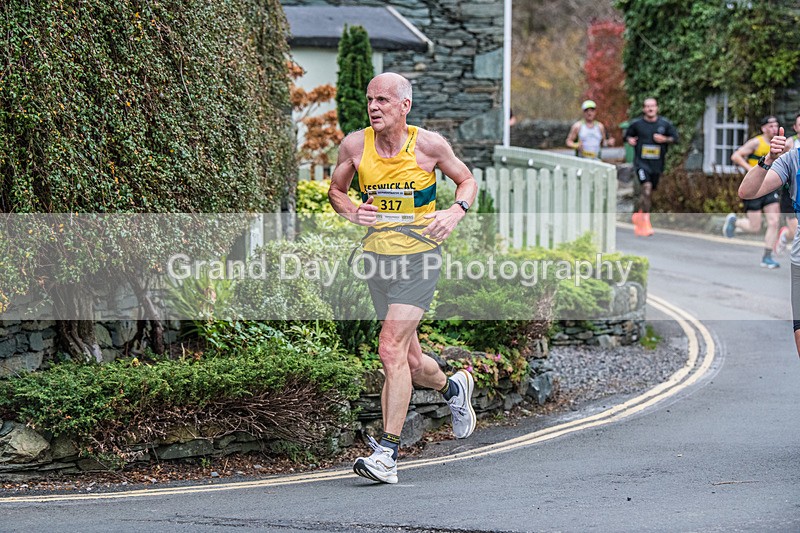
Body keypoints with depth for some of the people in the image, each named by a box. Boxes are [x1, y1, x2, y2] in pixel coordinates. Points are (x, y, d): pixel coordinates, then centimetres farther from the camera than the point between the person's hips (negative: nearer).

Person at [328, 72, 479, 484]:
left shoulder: (428, 144, -6)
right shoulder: (355, 145, 0)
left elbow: (466, 180, 8)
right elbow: (335, 190, 14)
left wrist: (456, 211, -12)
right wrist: (351, 211, -8)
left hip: (418, 255, -4)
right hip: (377, 257, 4)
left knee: (391, 349, -18)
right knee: (410, 361, 12)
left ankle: (386, 454, -16)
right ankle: (453, 388, 47)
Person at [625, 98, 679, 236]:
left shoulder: (665, 124, 3)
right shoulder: (637, 124, 1)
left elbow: (675, 137, 9)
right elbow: (628, 135, 16)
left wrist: (665, 139, -10)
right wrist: (630, 140, -7)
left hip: (657, 163, 3)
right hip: (641, 161, -3)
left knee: (649, 192, 12)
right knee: (646, 186, -21)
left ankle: (640, 215, 35)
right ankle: (645, 221, -17)